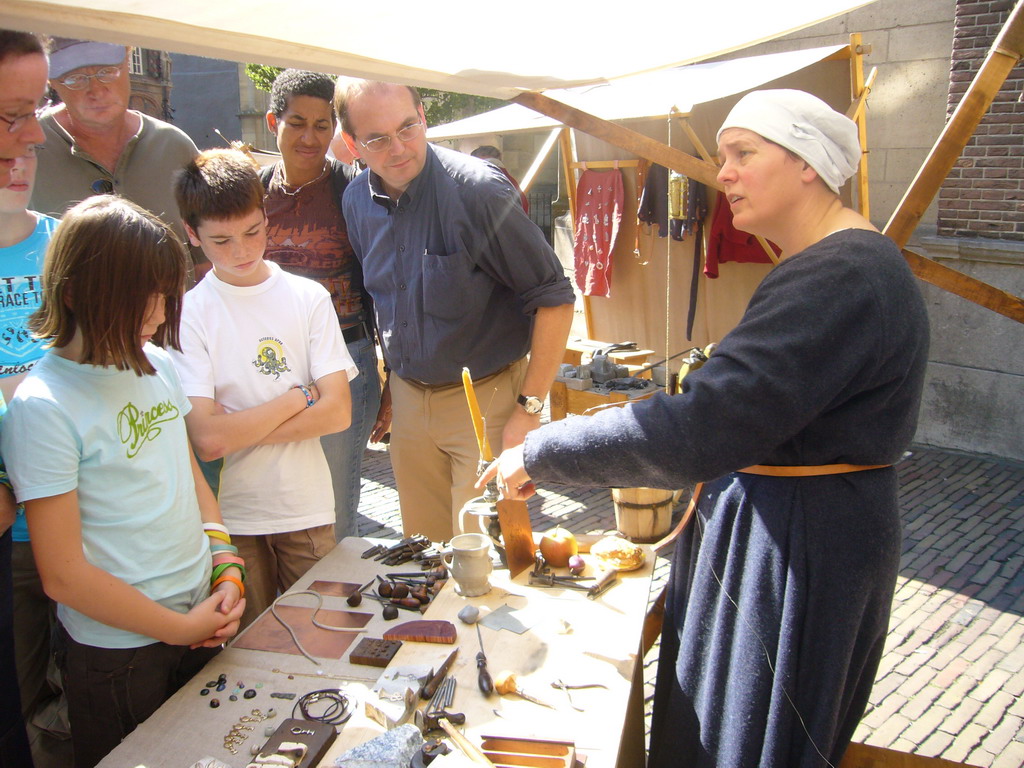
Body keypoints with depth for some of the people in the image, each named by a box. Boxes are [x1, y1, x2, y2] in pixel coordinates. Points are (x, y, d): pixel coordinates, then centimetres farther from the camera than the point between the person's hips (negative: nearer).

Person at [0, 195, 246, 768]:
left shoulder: (158, 364, 0)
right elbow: (64, 575, -18)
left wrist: (227, 574, -2)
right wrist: (180, 628, -13)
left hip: (200, 621, 6)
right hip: (116, 651, -6)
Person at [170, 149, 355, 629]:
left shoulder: (309, 297, -1)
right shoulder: (185, 314, -7)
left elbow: (337, 412, -7)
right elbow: (208, 440, -16)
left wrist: (240, 427, -12)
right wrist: (298, 397, -9)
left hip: (309, 511, 2)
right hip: (230, 517, -1)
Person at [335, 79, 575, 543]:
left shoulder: (476, 189, -19)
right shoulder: (357, 200, 1)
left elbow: (554, 299, -18)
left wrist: (529, 409, -18)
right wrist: (389, 384, 16)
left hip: (485, 398, -5)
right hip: (408, 397, 6)